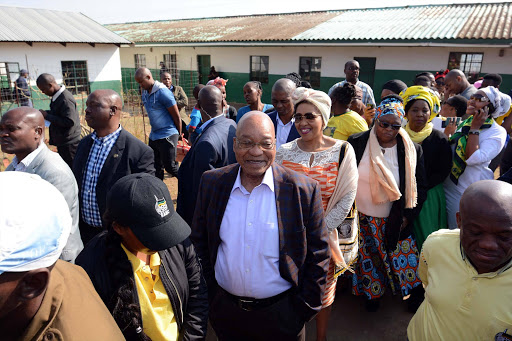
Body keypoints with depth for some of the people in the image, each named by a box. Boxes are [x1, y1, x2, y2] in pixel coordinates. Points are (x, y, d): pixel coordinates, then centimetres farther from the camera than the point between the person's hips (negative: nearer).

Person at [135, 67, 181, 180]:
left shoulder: (163, 92, -16)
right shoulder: (145, 92, 9)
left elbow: (176, 116, -12)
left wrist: (179, 134, -3)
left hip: (167, 136, -8)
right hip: (153, 136, 8)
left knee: (170, 166, -3)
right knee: (156, 167, 13)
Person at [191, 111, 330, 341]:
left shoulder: (304, 190, -15)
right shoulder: (212, 183, -7)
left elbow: (318, 255, -7)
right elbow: (199, 242, 3)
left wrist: (305, 308, -5)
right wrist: (210, 292, 3)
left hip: (281, 314, -2)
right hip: (224, 310, 3)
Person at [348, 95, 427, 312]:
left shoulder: (411, 150, -5)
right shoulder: (356, 143, -9)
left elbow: (420, 187, 4)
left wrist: (408, 215, -4)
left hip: (395, 220, 0)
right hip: (362, 218, 0)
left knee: (404, 258, 5)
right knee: (367, 259, 13)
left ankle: (414, 293, 34)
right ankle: (372, 292, 39)